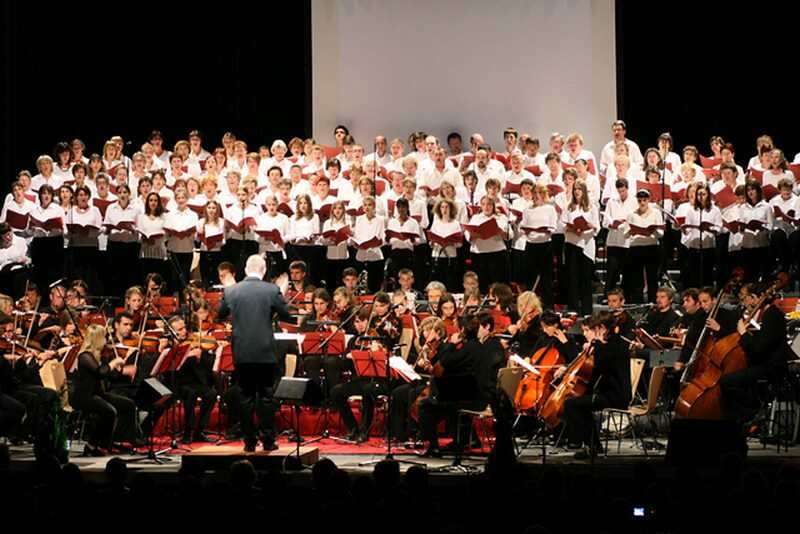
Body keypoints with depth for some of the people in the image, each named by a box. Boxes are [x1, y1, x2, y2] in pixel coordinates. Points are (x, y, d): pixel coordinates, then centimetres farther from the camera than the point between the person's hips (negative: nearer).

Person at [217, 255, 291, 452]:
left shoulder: (231, 291, -1)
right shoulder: (272, 290, -7)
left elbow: (220, 315, 12)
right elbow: (286, 316, 0)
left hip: (241, 353, 1)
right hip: (265, 353, -1)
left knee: (246, 397, 7)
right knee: (266, 397, 6)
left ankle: (249, 442, 8)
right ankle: (268, 441, 6)